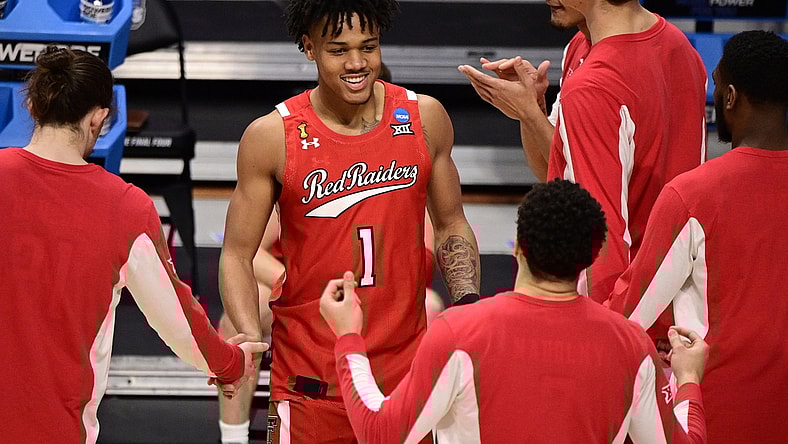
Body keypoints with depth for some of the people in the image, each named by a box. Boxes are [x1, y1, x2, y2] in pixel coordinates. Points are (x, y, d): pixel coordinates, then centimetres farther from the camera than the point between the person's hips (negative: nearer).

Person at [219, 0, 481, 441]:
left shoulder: (425, 118, 1)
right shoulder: (272, 137, -7)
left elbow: (451, 226, 13)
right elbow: (237, 255, -2)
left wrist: (467, 302, -3)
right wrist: (250, 339, -17)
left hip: (406, 371, 2)